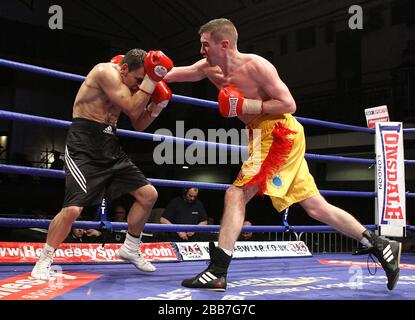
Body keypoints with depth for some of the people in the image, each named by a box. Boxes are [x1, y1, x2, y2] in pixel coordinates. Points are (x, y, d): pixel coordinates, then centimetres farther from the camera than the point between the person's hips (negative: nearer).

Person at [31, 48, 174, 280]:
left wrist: (156, 106, 2)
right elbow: (132, 107, -21)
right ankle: (44, 260, 3)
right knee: (73, 208, -20)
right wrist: (151, 79, -18)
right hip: (84, 146, -9)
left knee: (149, 194, 6)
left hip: (111, 148, 9)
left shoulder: (128, 85, 12)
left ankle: (130, 249, 22)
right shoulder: (106, 72, -14)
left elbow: (138, 125, 17)